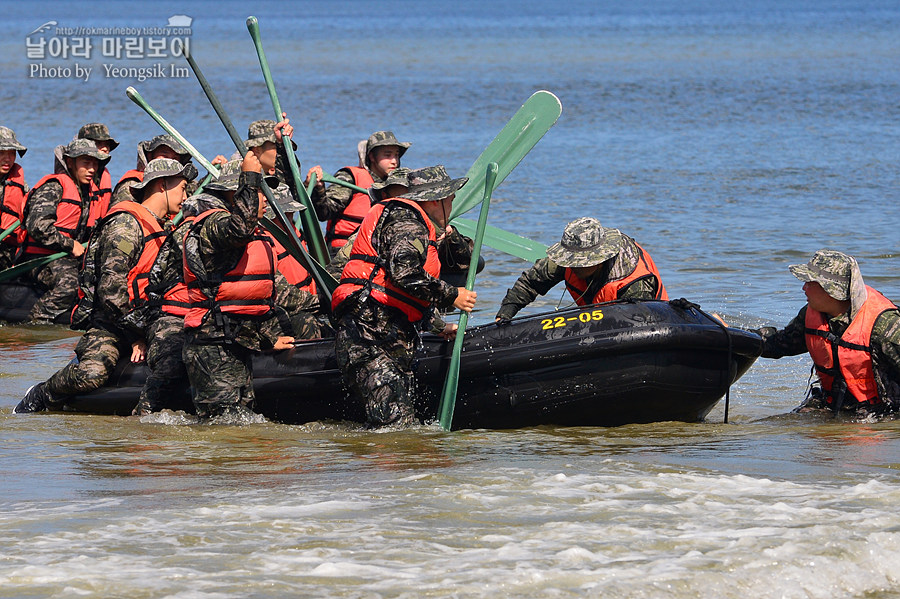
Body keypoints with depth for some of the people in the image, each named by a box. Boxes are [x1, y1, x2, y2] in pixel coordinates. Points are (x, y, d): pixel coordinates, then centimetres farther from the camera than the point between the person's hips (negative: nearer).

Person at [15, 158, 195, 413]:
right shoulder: (126, 224, -11)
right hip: (108, 322, -10)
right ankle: (39, 397, -5)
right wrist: (135, 334, -18)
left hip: (138, 320, 10)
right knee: (93, 373, -35)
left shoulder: (161, 228, 20)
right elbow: (111, 286, -20)